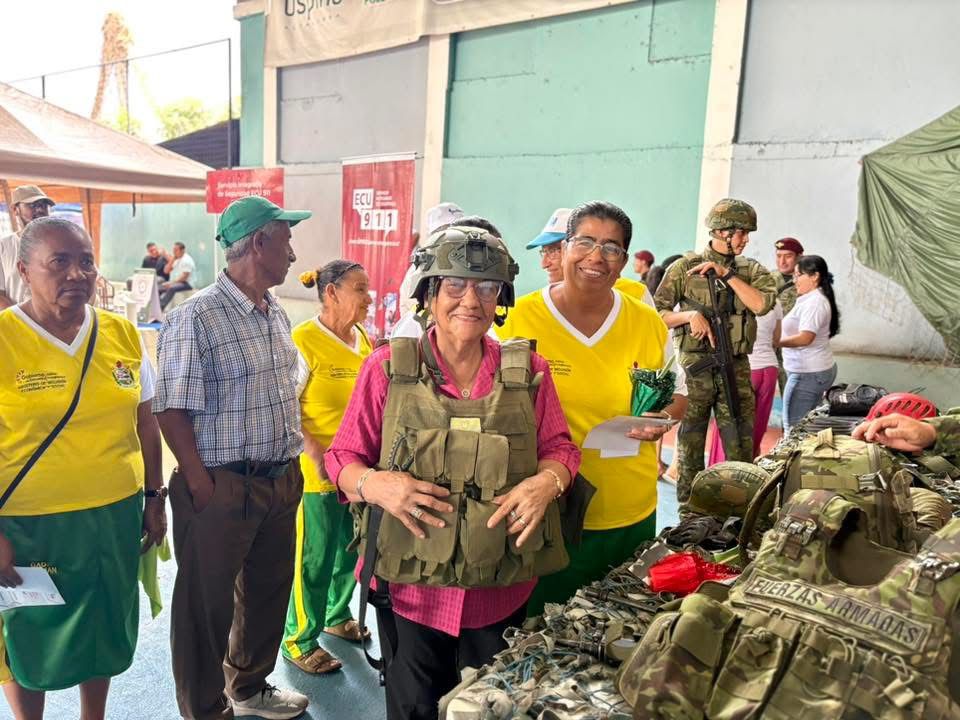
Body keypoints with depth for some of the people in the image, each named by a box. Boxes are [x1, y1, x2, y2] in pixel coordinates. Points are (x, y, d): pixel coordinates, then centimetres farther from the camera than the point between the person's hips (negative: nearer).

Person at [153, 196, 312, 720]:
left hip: (282, 480, 8)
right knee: (208, 606, 10)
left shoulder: (277, 315, 8)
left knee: (269, 590, 22)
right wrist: (203, 487, -17)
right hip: (222, 486, -8)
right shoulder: (196, 318, -17)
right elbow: (172, 411, -17)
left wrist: (291, 467, 11)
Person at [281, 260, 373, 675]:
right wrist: (318, 456, -21)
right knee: (315, 558, 5)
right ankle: (299, 641, 25)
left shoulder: (364, 340, 6)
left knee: (352, 551, 19)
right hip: (318, 474, -7)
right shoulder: (303, 341, -14)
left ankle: (337, 616, 43)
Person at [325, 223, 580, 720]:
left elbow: (560, 449, 6)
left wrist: (546, 482, -16)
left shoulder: (527, 370, -1)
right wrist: (375, 483, -22)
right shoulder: (389, 366, -6)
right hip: (411, 588, -1)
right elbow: (343, 457, -1)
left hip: (502, 592, 2)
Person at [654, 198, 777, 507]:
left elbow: (762, 304, -10)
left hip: (737, 369, 2)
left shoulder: (752, 269, 9)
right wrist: (690, 315, -15)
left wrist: (727, 273, -11)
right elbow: (656, 314, 1)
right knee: (689, 447, 8)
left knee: (741, 448, 4)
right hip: (695, 368, -2)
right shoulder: (685, 267, 1)